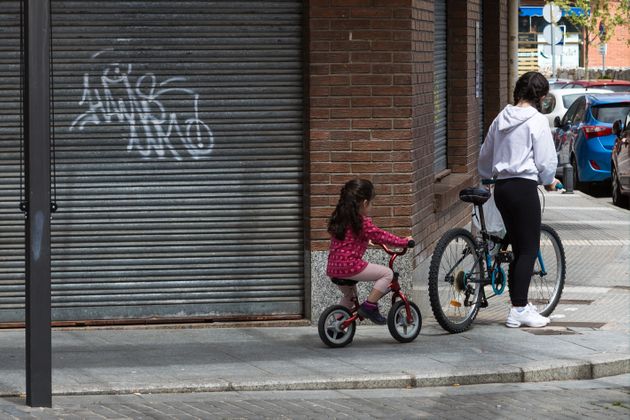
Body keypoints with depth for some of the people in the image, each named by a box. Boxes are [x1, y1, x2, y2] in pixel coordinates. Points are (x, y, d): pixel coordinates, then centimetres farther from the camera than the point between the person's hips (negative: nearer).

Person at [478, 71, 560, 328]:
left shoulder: (501, 118, 11)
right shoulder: (537, 120, -9)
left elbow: (485, 156, 20)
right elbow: (546, 160, -10)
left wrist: (488, 176, 39)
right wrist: (549, 181, 10)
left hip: (501, 188, 7)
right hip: (524, 186, -7)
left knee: (519, 248, 13)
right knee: (529, 249, -2)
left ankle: (520, 305, 16)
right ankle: (520, 310, -5)